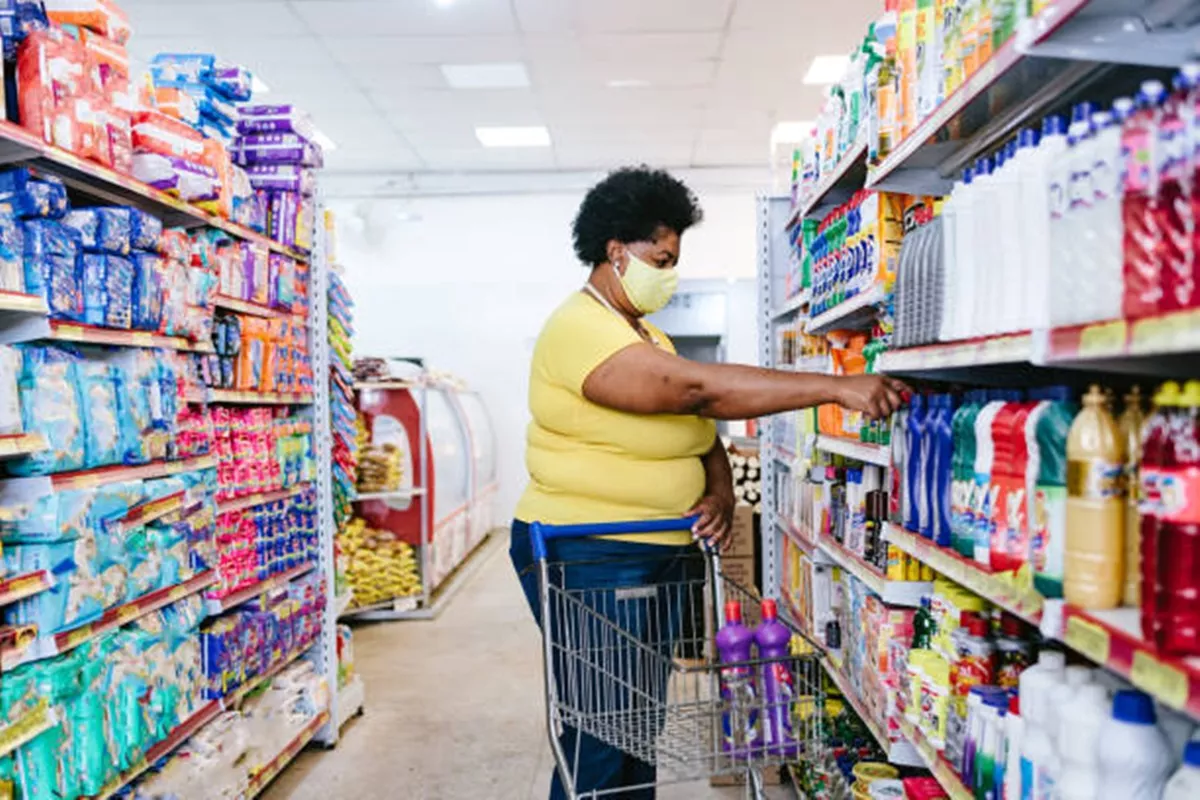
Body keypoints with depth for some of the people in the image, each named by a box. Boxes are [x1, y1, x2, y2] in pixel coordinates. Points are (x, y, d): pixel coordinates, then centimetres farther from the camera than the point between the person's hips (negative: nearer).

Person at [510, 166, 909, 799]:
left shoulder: (649, 335, 15)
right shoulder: (580, 329, -17)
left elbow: (701, 426, 14)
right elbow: (696, 389, -29)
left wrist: (721, 492, -8)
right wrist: (836, 388, -30)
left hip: (660, 555, 9)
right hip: (588, 558, -9)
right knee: (600, 737, -1)